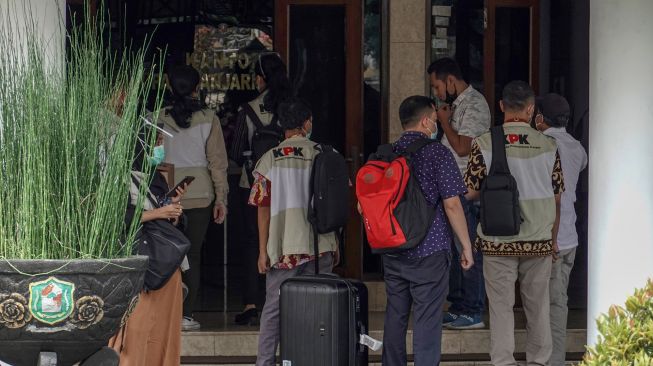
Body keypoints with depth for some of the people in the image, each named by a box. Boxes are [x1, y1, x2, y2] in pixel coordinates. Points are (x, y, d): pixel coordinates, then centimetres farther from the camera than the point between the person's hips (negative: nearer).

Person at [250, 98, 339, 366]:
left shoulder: (271, 159, -3)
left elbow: (264, 208, -3)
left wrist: (263, 250, 1)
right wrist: (334, 244, 15)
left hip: (285, 248, -1)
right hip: (320, 247, 1)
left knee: (273, 308, 6)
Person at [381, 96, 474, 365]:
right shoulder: (437, 153, -8)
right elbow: (452, 204, -12)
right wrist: (467, 246, -4)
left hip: (392, 252, 5)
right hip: (429, 252, -5)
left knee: (394, 318, 13)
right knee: (427, 322, -3)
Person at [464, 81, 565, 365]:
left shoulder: (484, 145, -8)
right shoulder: (548, 146, -2)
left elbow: (469, 192, -3)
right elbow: (556, 198, 4)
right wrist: (553, 239, 14)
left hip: (497, 243, -1)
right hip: (539, 242, 2)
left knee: (501, 307, 4)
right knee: (538, 306, 13)